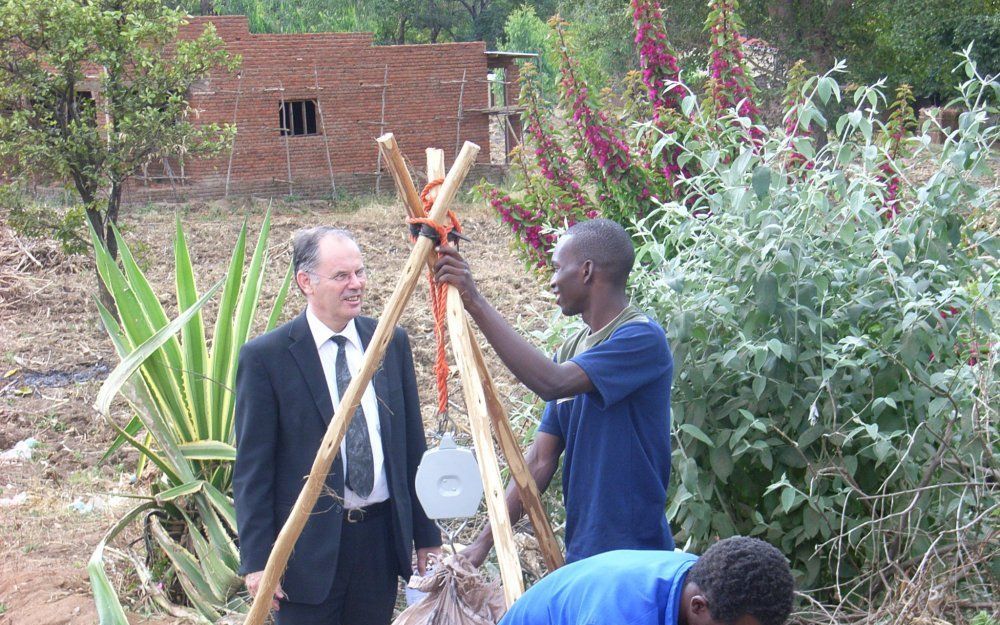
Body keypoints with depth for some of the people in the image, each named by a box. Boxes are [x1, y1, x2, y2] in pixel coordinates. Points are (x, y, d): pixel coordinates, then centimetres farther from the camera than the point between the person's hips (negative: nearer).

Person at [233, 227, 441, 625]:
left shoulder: (391, 342, 5)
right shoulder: (265, 357, -9)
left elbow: (412, 446, 9)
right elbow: (252, 469, -7)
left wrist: (426, 534, 9)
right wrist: (256, 560, -10)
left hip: (382, 535, 4)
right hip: (308, 544, -4)